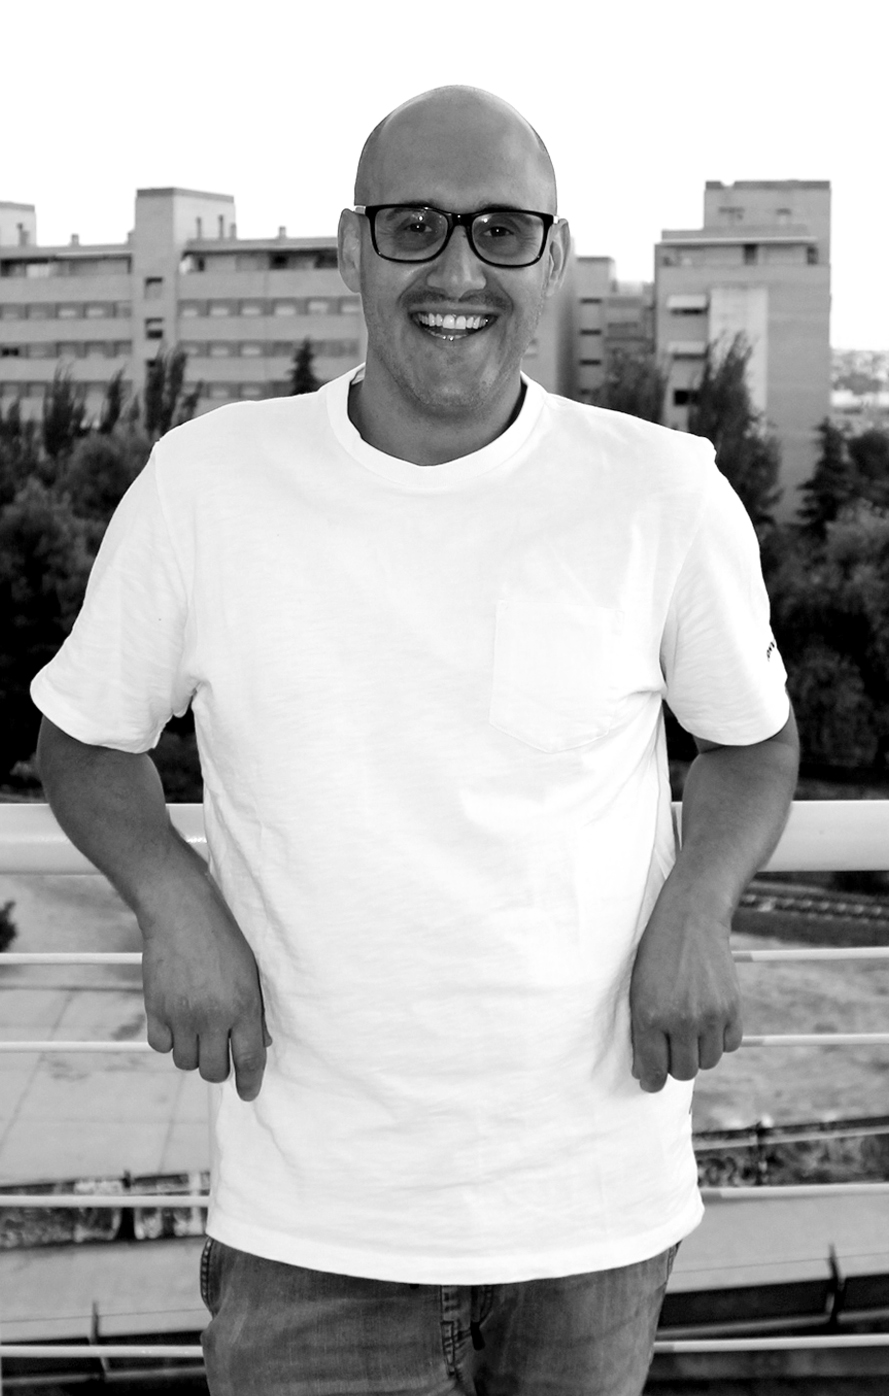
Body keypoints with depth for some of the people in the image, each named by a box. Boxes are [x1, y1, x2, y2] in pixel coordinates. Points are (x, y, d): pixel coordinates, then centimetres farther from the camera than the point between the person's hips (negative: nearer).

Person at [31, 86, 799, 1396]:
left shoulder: (666, 493, -7)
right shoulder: (206, 482, -7)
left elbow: (753, 742, 9)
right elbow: (85, 739, 6)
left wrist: (696, 909, -10)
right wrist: (175, 905, -13)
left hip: (598, 1199, 1)